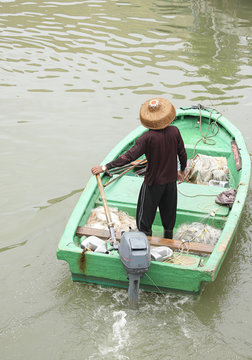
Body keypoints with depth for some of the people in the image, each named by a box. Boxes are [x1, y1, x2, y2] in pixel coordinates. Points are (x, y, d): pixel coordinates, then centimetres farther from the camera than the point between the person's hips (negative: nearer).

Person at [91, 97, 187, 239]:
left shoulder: (148, 137, -23)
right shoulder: (174, 131, -10)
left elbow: (129, 156, -28)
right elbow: (183, 154, 1)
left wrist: (105, 167, -26)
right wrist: (182, 170, 21)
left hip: (153, 182, -5)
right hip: (171, 181, 5)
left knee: (145, 217, 12)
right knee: (169, 214, 23)